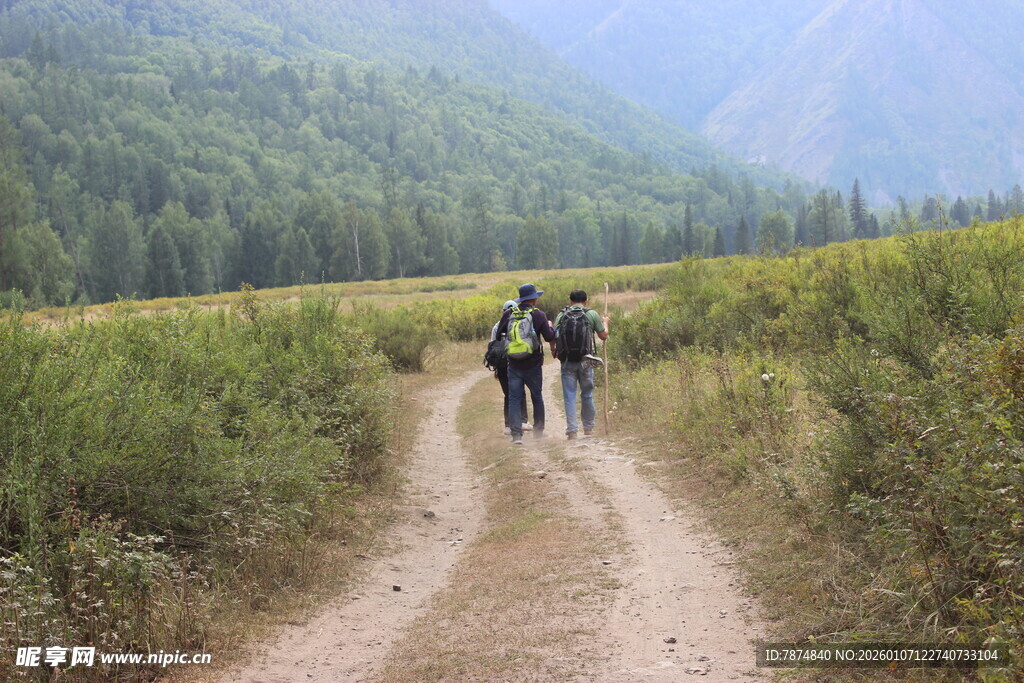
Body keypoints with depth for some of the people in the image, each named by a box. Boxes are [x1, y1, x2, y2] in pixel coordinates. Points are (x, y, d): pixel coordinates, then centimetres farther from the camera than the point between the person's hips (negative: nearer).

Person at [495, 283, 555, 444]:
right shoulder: (539, 315, -8)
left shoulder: (509, 313, -1)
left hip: (514, 363, 1)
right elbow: (549, 337, -8)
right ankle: (538, 431, 22)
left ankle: (516, 433, -9)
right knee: (537, 397, 15)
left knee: (514, 398, 2)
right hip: (533, 364, -1)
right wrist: (551, 327, 12)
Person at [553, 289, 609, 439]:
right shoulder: (592, 314, 2)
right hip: (585, 360, 0)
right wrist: (605, 323, 29)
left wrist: (554, 352, 22)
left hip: (567, 361, 0)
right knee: (587, 394, 13)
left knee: (569, 396, 3)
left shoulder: (561, 315, 5)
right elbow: (603, 336, 9)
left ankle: (572, 430, -2)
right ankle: (588, 427, 22)